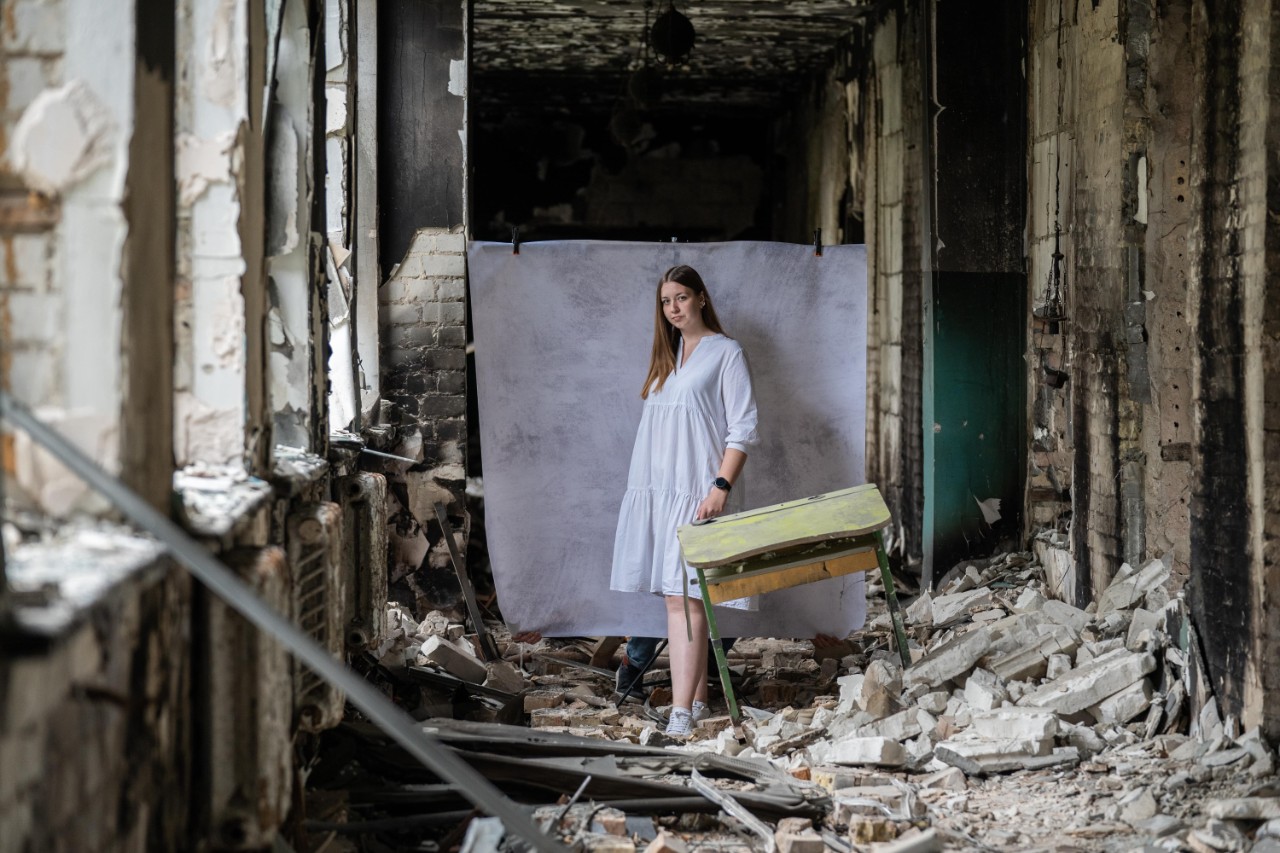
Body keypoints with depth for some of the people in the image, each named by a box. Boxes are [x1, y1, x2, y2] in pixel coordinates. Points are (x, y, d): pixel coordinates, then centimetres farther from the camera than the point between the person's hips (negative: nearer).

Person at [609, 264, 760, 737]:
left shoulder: (725, 352, -2)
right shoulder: (666, 354, 18)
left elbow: (743, 429, -8)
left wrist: (721, 486, -17)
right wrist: (640, 484, 16)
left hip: (695, 493, -7)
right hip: (655, 490, 7)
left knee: (685, 598, -13)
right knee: (675, 596, 7)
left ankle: (681, 712, -17)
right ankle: (697, 693, 14)